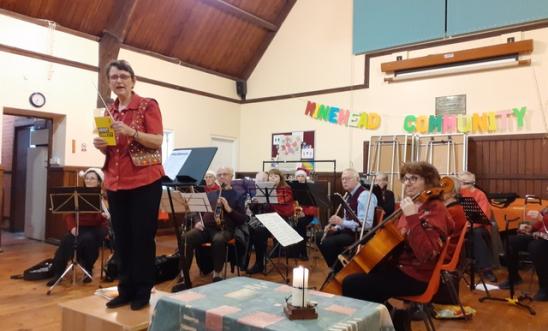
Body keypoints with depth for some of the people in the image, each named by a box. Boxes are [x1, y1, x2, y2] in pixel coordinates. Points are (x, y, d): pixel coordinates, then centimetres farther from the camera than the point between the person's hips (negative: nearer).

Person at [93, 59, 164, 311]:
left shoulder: (148, 105, -4)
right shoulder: (109, 111, 14)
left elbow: (158, 141, -12)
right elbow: (111, 147, 19)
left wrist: (131, 132, -25)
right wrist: (101, 145, -2)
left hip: (144, 181, -6)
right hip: (115, 183, 6)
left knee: (142, 237, -1)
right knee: (121, 238, 11)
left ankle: (142, 291, 12)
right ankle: (126, 290, 22)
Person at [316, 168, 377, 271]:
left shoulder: (364, 195, -18)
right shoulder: (350, 195, 13)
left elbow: (365, 224, -27)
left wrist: (342, 222, -28)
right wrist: (336, 227, 3)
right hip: (349, 230, 10)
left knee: (327, 242, -24)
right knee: (319, 237, 5)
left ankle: (338, 270, -5)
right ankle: (336, 266, 11)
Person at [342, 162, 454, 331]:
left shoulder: (435, 209, -15)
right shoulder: (410, 206, 10)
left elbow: (426, 254, -29)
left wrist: (412, 217, -32)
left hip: (416, 276, -9)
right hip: (398, 266, 9)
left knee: (351, 284, -17)